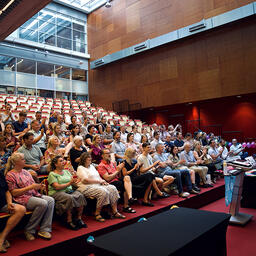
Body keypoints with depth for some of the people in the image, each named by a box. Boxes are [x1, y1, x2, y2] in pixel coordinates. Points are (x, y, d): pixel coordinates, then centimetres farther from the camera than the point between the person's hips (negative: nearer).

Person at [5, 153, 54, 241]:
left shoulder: (25, 172, 17)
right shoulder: (10, 175, -5)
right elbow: (14, 193, -13)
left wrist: (39, 186, 0)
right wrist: (30, 187, -19)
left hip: (33, 195, 7)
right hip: (22, 198, -7)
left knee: (51, 200, -16)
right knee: (43, 203, -28)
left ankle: (44, 230, -17)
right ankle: (29, 231, -13)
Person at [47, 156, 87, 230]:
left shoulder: (66, 171, 20)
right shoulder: (52, 174, 2)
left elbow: (74, 182, 13)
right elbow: (57, 187, -11)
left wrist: (75, 182, -11)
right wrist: (69, 183, -15)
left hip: (69, 190, 5)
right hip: (57, 193, -5)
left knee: (80, 196, -24)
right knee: (70, 198, -34)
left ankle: (79, 218, -14)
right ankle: (69, 221, -22)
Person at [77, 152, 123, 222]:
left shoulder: (92, 166, 24)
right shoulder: (80, 168, -1)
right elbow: (85, 180, -14)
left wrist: (103, 181, 2)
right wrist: (99, 181, -12)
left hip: (98, 185, 8)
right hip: (87, 187, -8)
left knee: (113, 188, -14)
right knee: (103, 192, -32)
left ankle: (115, 211, -13)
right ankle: (97, 214, -19)